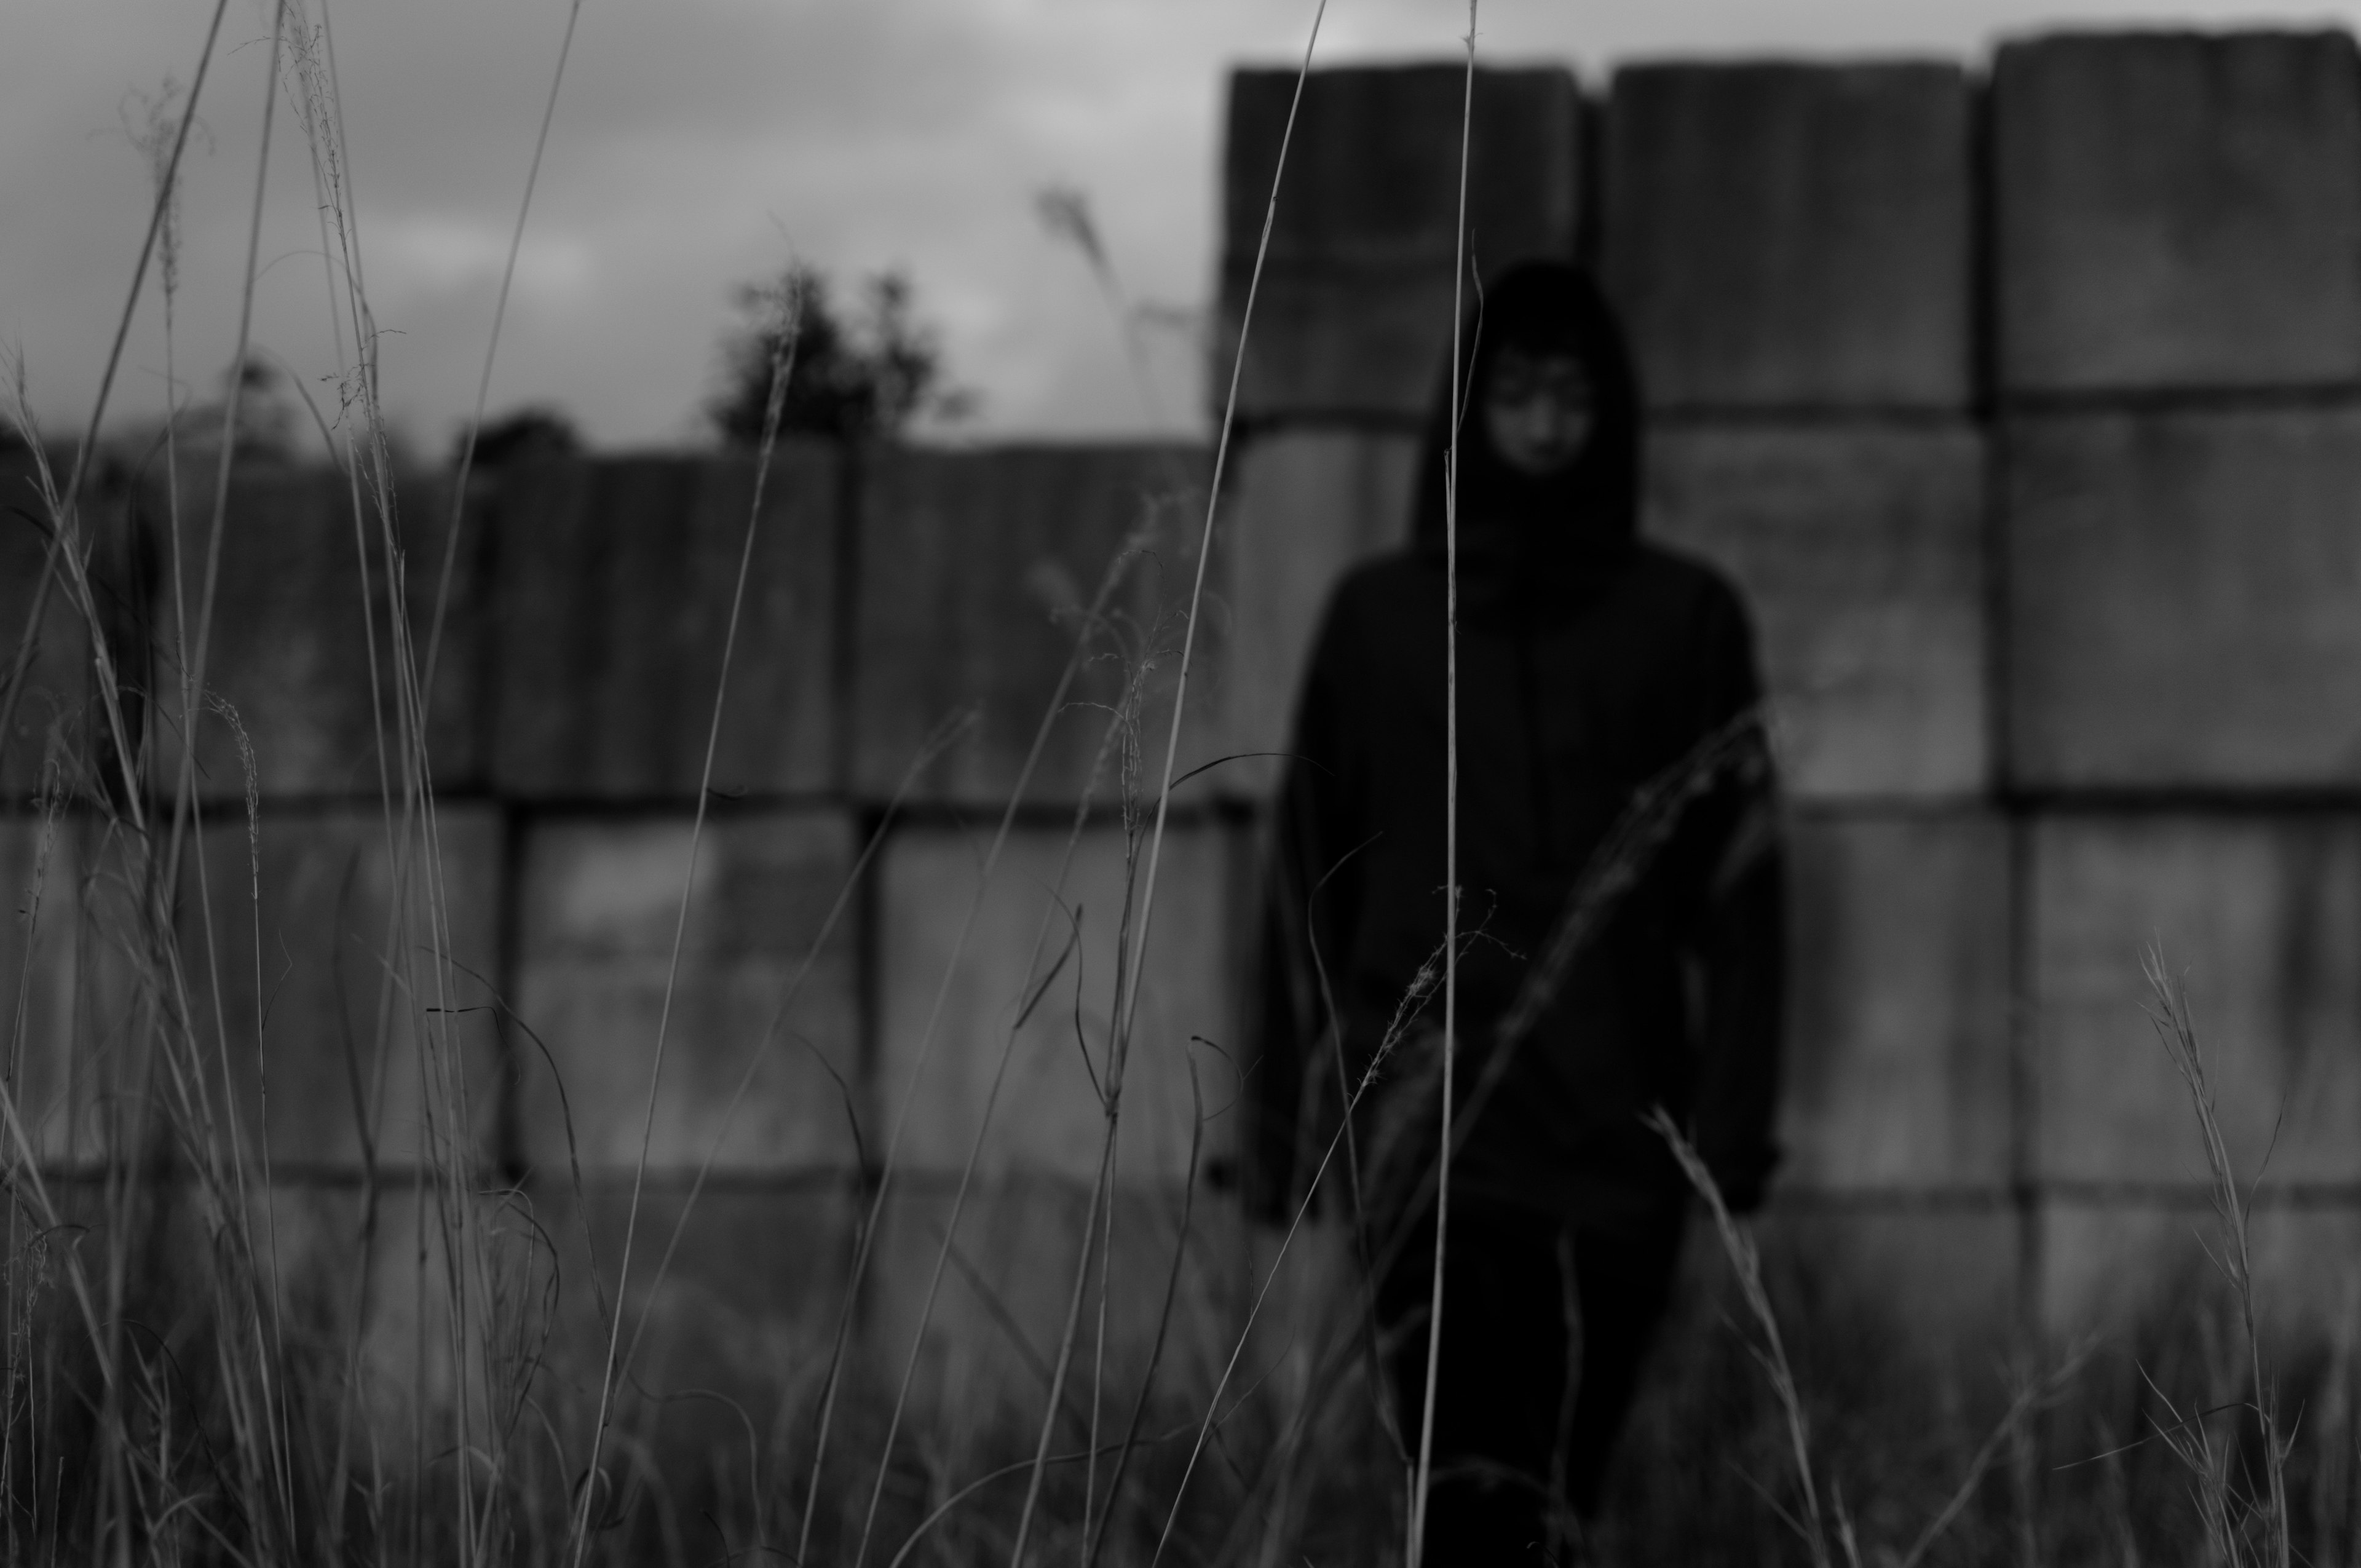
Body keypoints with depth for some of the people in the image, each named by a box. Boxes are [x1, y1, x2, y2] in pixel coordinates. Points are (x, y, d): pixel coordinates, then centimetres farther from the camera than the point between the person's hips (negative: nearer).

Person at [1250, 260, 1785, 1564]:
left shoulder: (1687, 617, 10)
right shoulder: (1376, 614, 10)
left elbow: (1736, 881, 6)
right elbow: (1310, 877, 12)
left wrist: (1736, 1116, -2)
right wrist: (1290, 1116, 8)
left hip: (1612, 1107, 1)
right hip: (1425, 1088, -1)